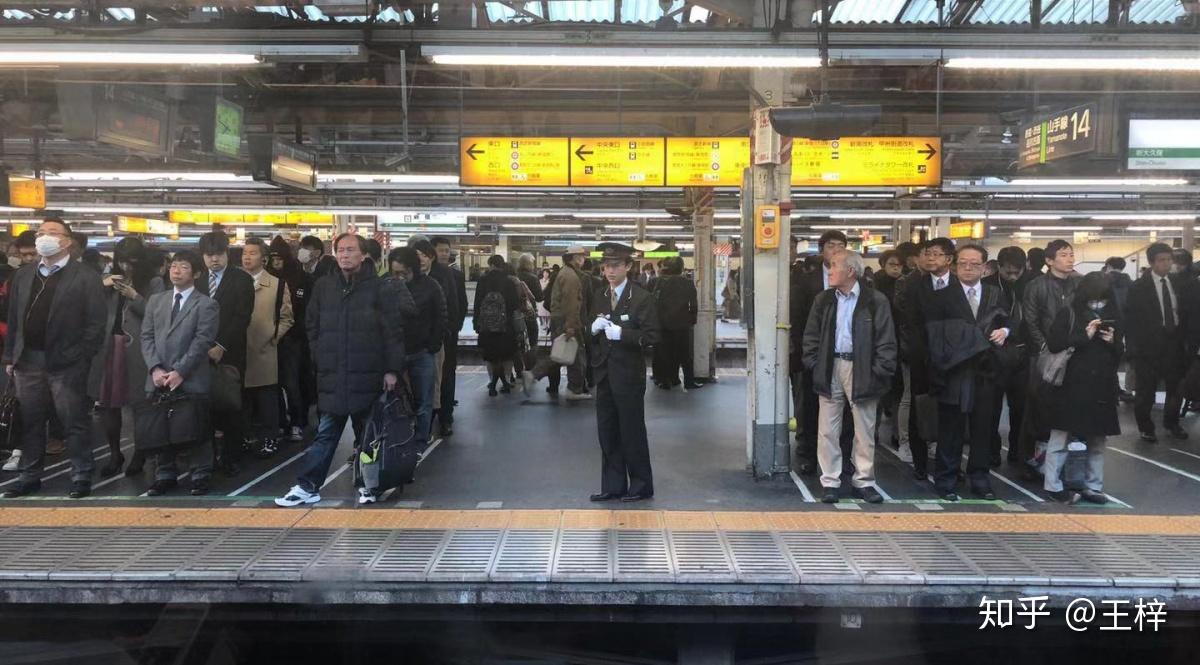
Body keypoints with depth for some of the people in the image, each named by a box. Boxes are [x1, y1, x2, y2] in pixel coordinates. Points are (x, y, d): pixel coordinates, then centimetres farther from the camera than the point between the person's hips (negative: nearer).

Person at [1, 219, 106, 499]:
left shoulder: (85, 277, -4)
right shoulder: (23, 276, 13)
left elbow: (96, 323, -7)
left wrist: (80, 358, -11)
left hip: (66, 364, -5)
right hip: (27, 361, 5)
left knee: (75, 423, 1)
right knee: (30, 422, 13)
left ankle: (81, 477, 9)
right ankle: (30, 476, 24)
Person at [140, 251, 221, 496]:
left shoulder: (207, 305, -2)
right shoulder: (156, 300, 14)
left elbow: (202, 342, -10)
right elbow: (147, 336, 8)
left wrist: (180, 372, -16)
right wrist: (155, 368, -6)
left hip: (192, 381, -4)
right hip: (159, 379, 5)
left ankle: (200, 476, 13)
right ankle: (165, 475, 22)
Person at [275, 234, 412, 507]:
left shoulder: (380, 287, -4)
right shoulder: (323, 286, 6)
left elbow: (393, 330, -7)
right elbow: (312, 325, 13)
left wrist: (392, 369, -12)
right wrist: (320, 359, 5)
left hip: (368, 376, -2)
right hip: (332, 376, 3)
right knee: (325, 433, 6)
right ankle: (307, 486, 10)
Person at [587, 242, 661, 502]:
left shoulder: (642, 298, -7)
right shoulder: (599, 298, 12)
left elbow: (651, 336, -13)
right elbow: (591, 334, 18)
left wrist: (622, 333, -23)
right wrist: (594, 328, -5)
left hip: (629, 375, -6)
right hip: (604, 374, 6)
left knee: (633, 431, 1)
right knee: (607, 432, 10)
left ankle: (641, 486, 14)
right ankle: (613, 485, 20)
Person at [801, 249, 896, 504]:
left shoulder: (875, 301, -5)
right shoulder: (823, 299, 7)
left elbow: (886, 340, -5)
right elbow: (811, 335, 11)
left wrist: (880, 371, -11)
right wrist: (813, 365, 2)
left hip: (861, 369, -3)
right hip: (830, 368, 3)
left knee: (864, 430, 6)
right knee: (827, 430, 3)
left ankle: (864, 480, 18)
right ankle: (830, 481, 12)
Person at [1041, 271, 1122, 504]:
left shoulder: (1112, 319, 11)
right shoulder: (1068, 314, -2)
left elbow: (1120, 355, 15)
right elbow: (1053, 344, -11)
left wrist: (1112, 342, -5)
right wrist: (1084, 335, -15)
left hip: (1101, 387, 5)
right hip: (1070, 386, -4)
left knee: (1097, 440, 8)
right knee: (1059, 438, -1)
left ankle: (1093, 487, 17)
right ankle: (1053, 485, 6)